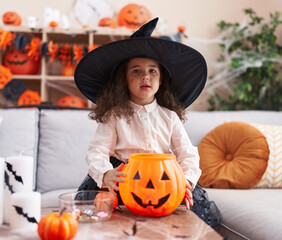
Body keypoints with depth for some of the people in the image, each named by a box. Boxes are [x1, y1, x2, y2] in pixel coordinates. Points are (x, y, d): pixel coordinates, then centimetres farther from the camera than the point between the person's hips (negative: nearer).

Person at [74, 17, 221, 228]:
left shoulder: (170, 117, 7)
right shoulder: (114, 116, -1)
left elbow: (187, 154, 2)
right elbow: (97, 151, -10)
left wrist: (187, 180, -20)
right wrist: (105, 174, -34)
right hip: (123, 177, -1)